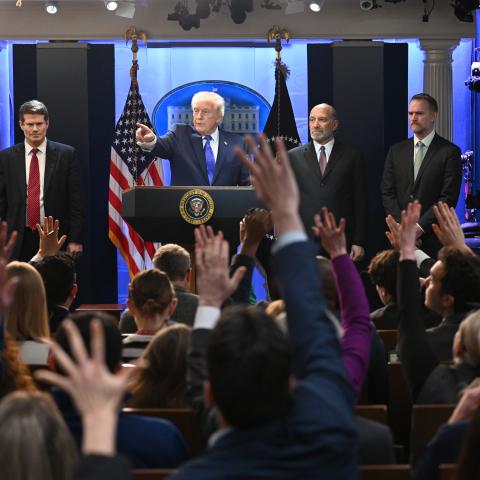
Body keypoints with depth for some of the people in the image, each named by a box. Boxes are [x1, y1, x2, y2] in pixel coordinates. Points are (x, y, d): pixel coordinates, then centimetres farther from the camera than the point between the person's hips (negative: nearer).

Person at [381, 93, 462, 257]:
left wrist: (420, 227, -14)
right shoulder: (396, 151, 12)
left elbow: (448, 198, -8)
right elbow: (387, 193, 7)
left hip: (434, 238, -3)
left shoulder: (450, 152, -1)